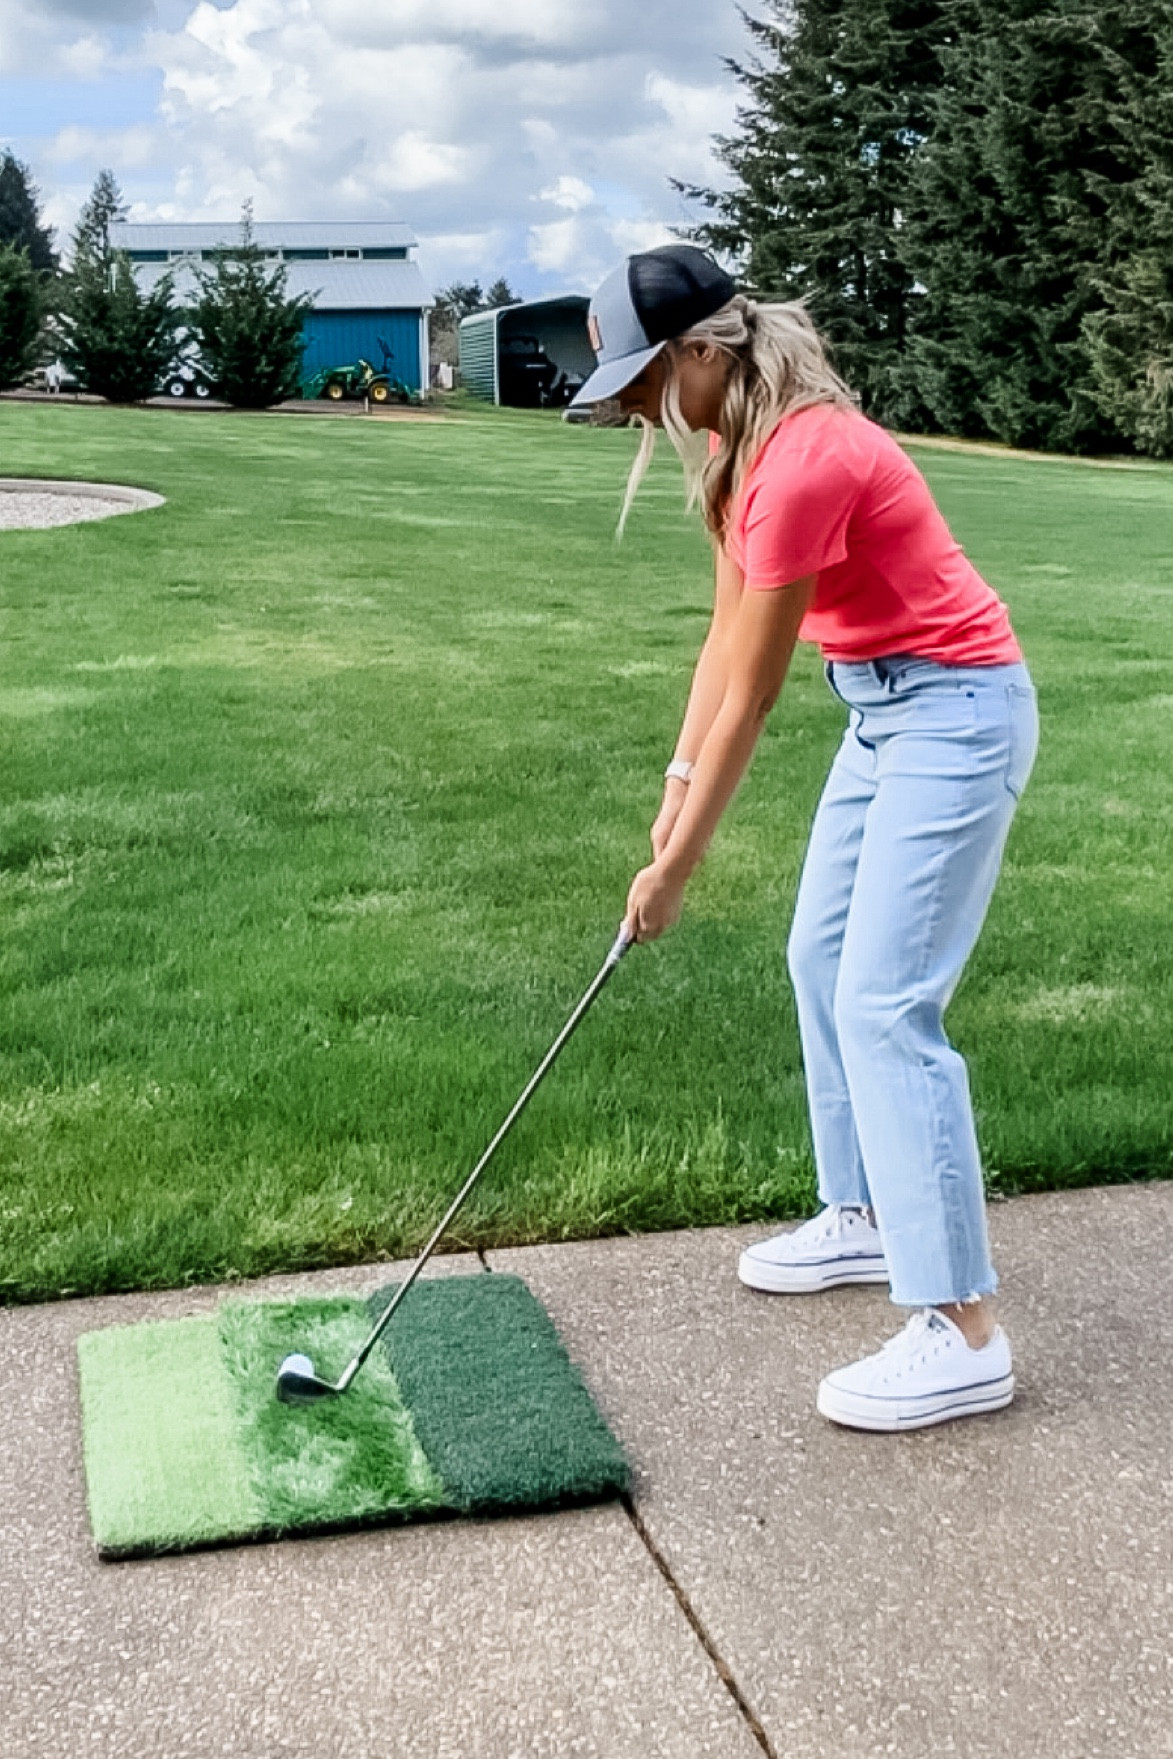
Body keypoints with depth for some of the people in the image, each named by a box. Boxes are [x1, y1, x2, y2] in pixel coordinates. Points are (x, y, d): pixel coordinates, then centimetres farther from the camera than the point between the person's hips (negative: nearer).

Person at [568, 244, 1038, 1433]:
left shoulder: (802, 464, -26)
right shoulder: (731, 451, 3)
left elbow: (752, 691, -21)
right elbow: (725, 636, 7)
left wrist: (675, 866, -13)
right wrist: (676, 788, 1)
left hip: (954, 711, -10)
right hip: (882, 709, 10)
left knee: (884, 1004, -12)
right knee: (821, 959, 16)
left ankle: (964, 1333, -6)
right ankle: (865, 1218, 32)